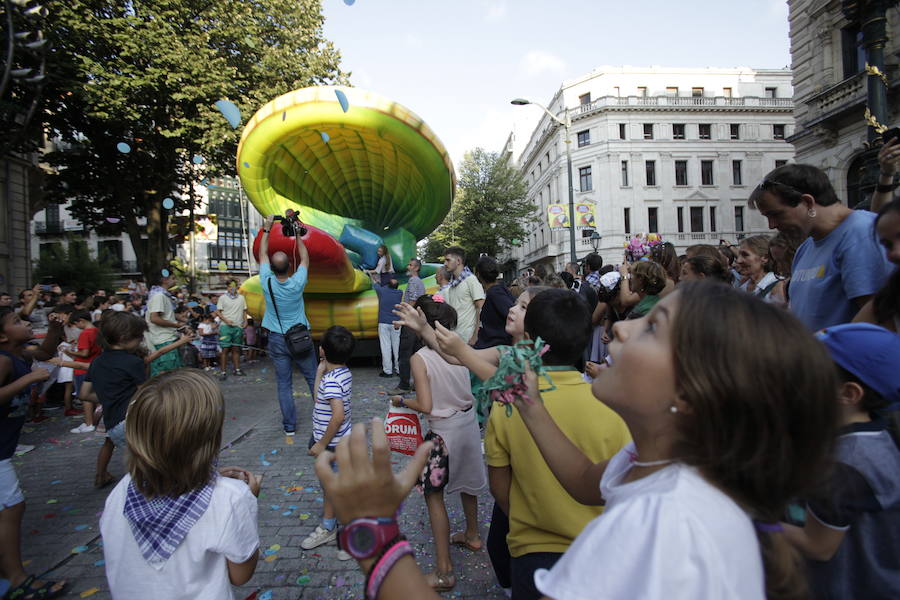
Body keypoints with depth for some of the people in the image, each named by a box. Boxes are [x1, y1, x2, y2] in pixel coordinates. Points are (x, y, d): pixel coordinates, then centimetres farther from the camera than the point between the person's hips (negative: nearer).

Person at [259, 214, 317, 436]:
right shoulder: (297, 283, -15)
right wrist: (298, 236, 12)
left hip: (277, 339, 1)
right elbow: (305, 259, 4)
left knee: (284, 383, 6)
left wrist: (266, 229, 12)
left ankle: (289, 425, 9)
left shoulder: (267, 282, -12)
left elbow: (262, 254, 4)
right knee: (313, 377, 10)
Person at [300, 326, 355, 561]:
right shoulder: (344, 373, 0)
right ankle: (328, 527, 43)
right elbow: (319, 400, 11)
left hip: (334, 444, -10)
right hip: (335, 442, 10)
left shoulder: (331, 380, -27)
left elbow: (338, 415, -34)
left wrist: (321, 444, -23)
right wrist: (320, 373, 0)